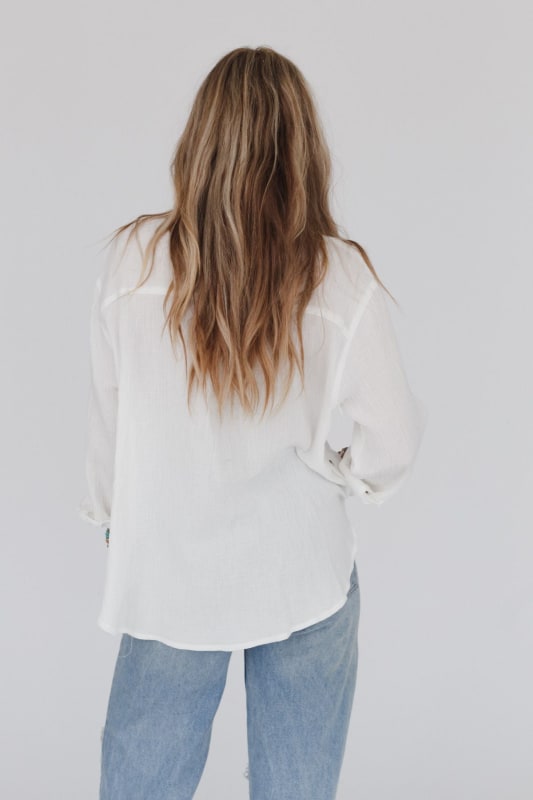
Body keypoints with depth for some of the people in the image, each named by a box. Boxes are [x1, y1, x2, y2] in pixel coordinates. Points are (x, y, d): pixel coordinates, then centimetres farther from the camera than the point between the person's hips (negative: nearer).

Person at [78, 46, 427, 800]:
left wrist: (110, 518, 15)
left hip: (169, 577, 0)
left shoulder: (134, 258, -11)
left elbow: (107, 416, -1)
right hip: (304, 580, 0)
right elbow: (396, 438, -11)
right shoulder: (338, 275, -13)